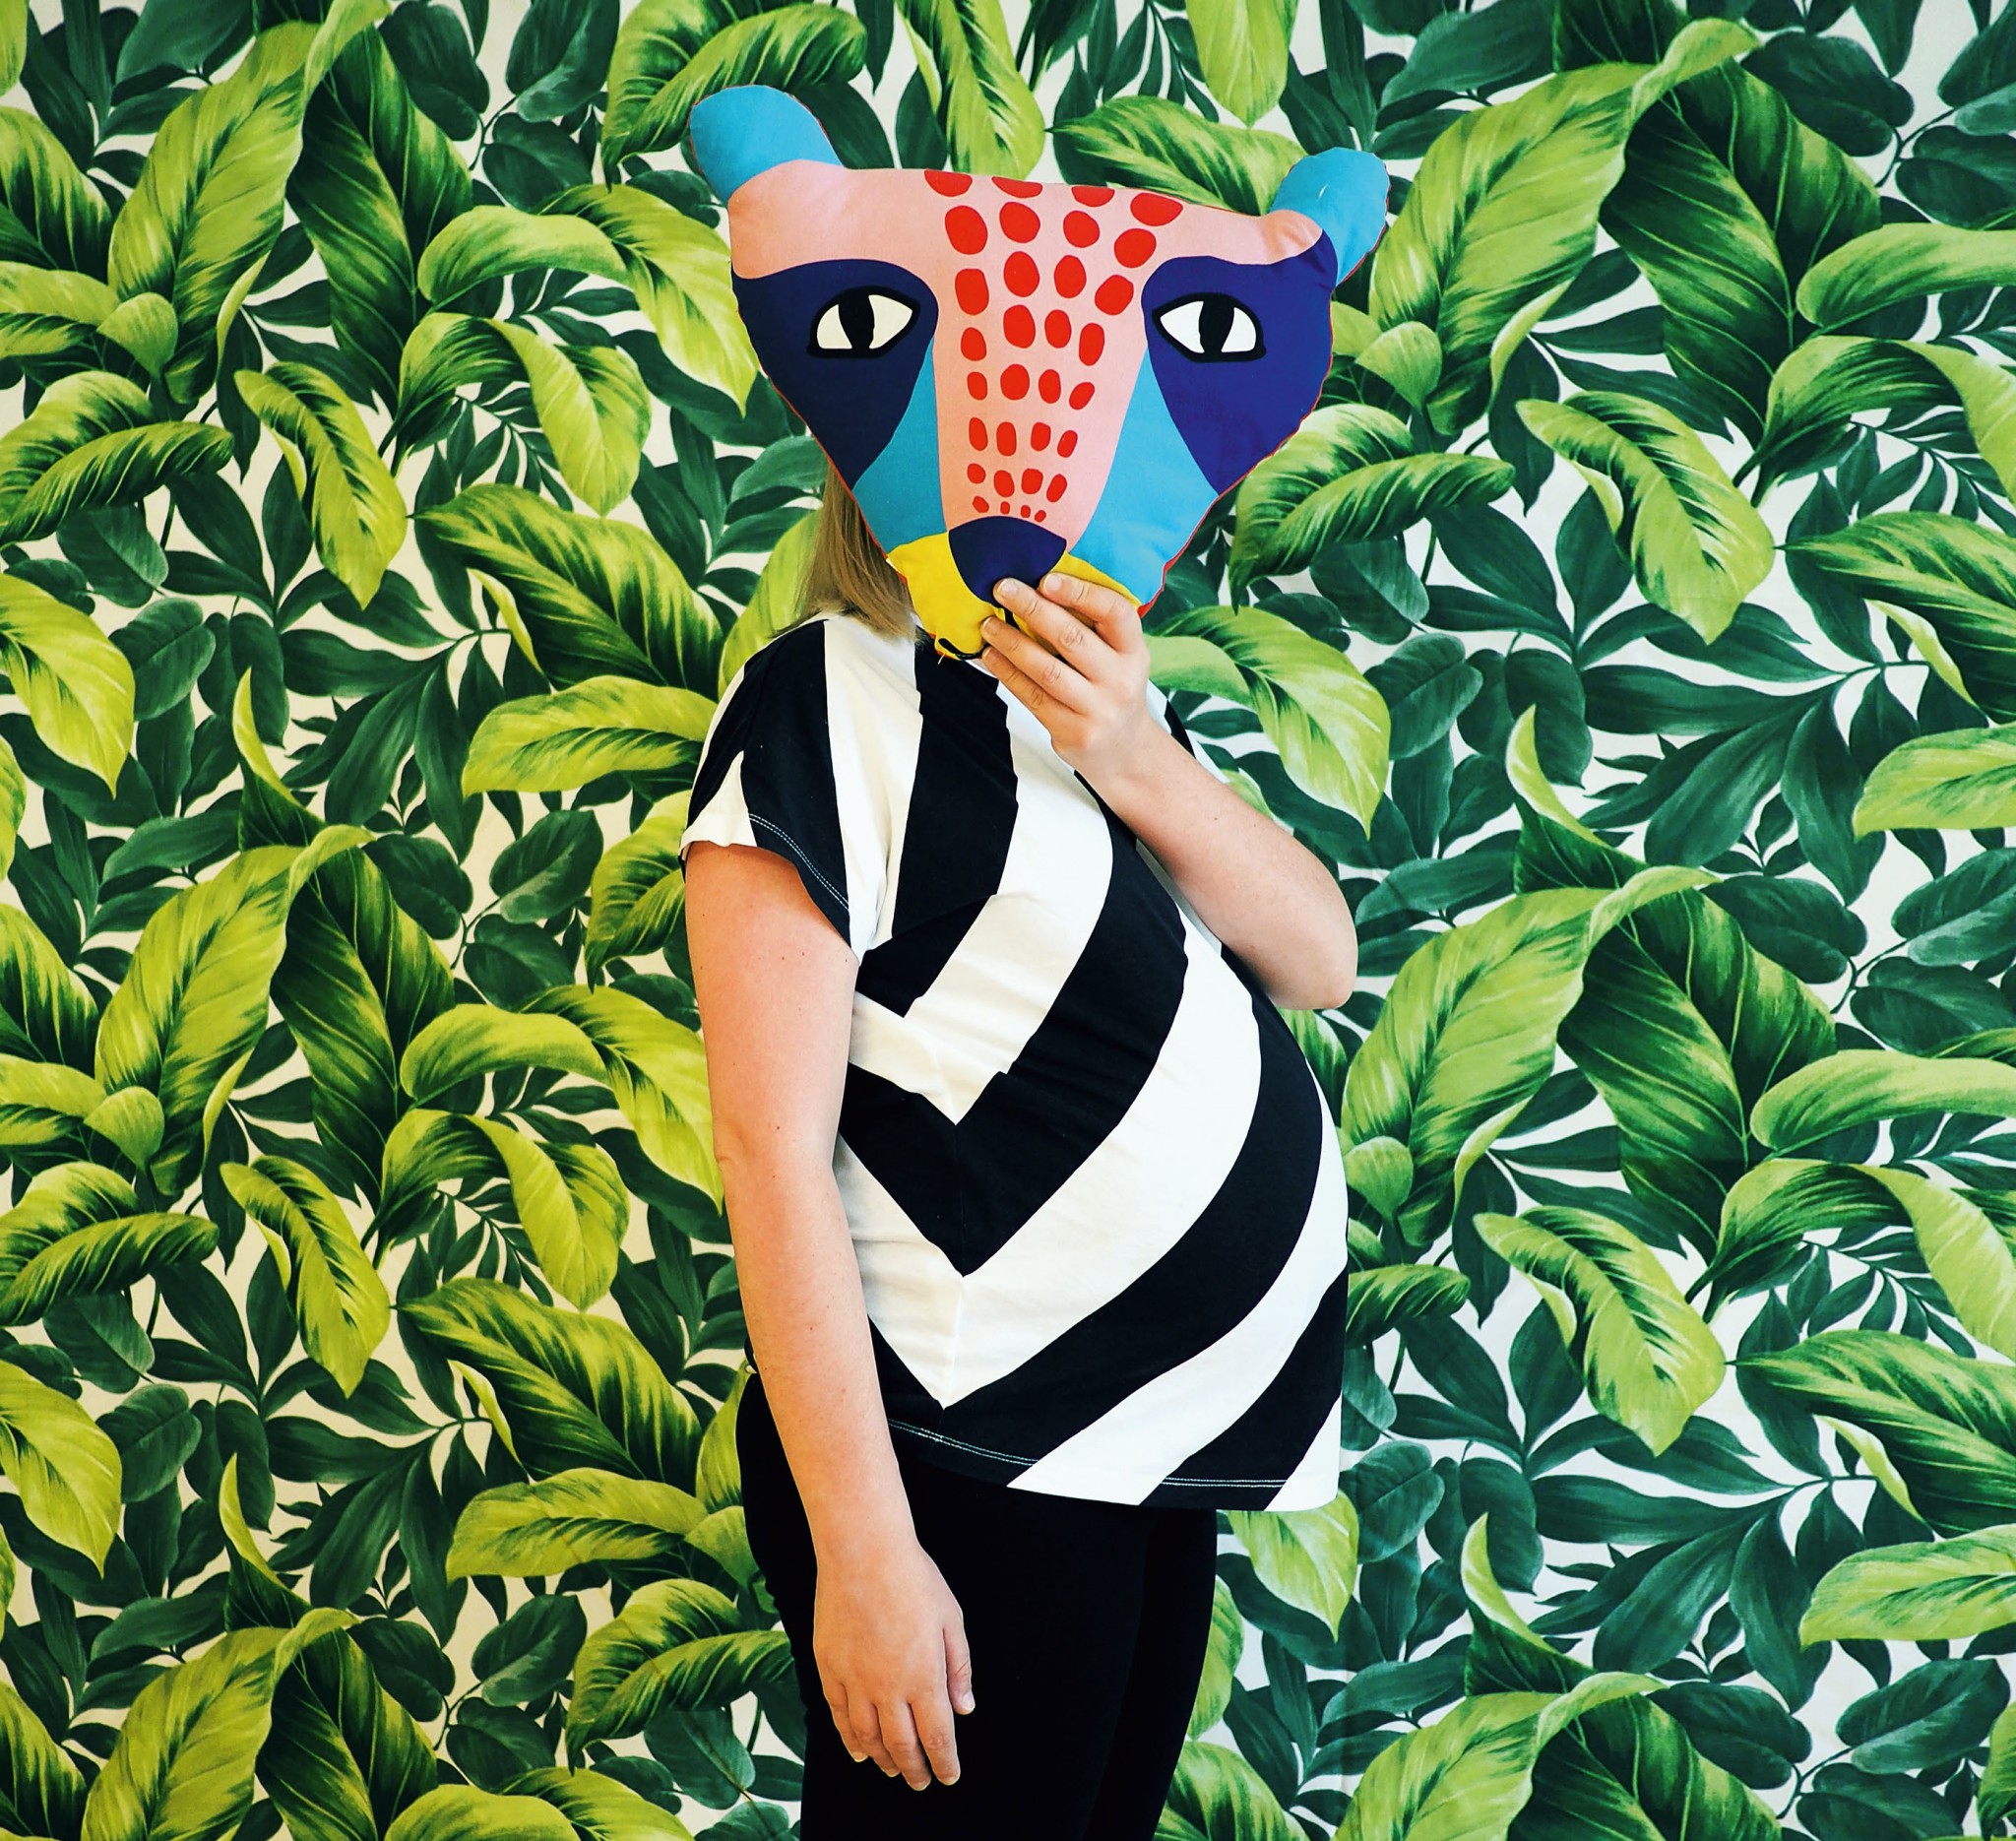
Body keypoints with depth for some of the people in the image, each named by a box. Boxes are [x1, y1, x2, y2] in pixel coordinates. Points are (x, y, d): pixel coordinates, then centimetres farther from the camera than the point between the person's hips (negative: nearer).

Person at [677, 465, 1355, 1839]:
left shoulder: (1114, 699, 11)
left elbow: (1319, 960, 0)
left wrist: (1136, 760, -17)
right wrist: (864, 1549, -20)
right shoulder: (827, 696, -13)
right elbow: (772, 1147, -18)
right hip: (972, 1483, -8)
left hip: (1160, 1460, 8)